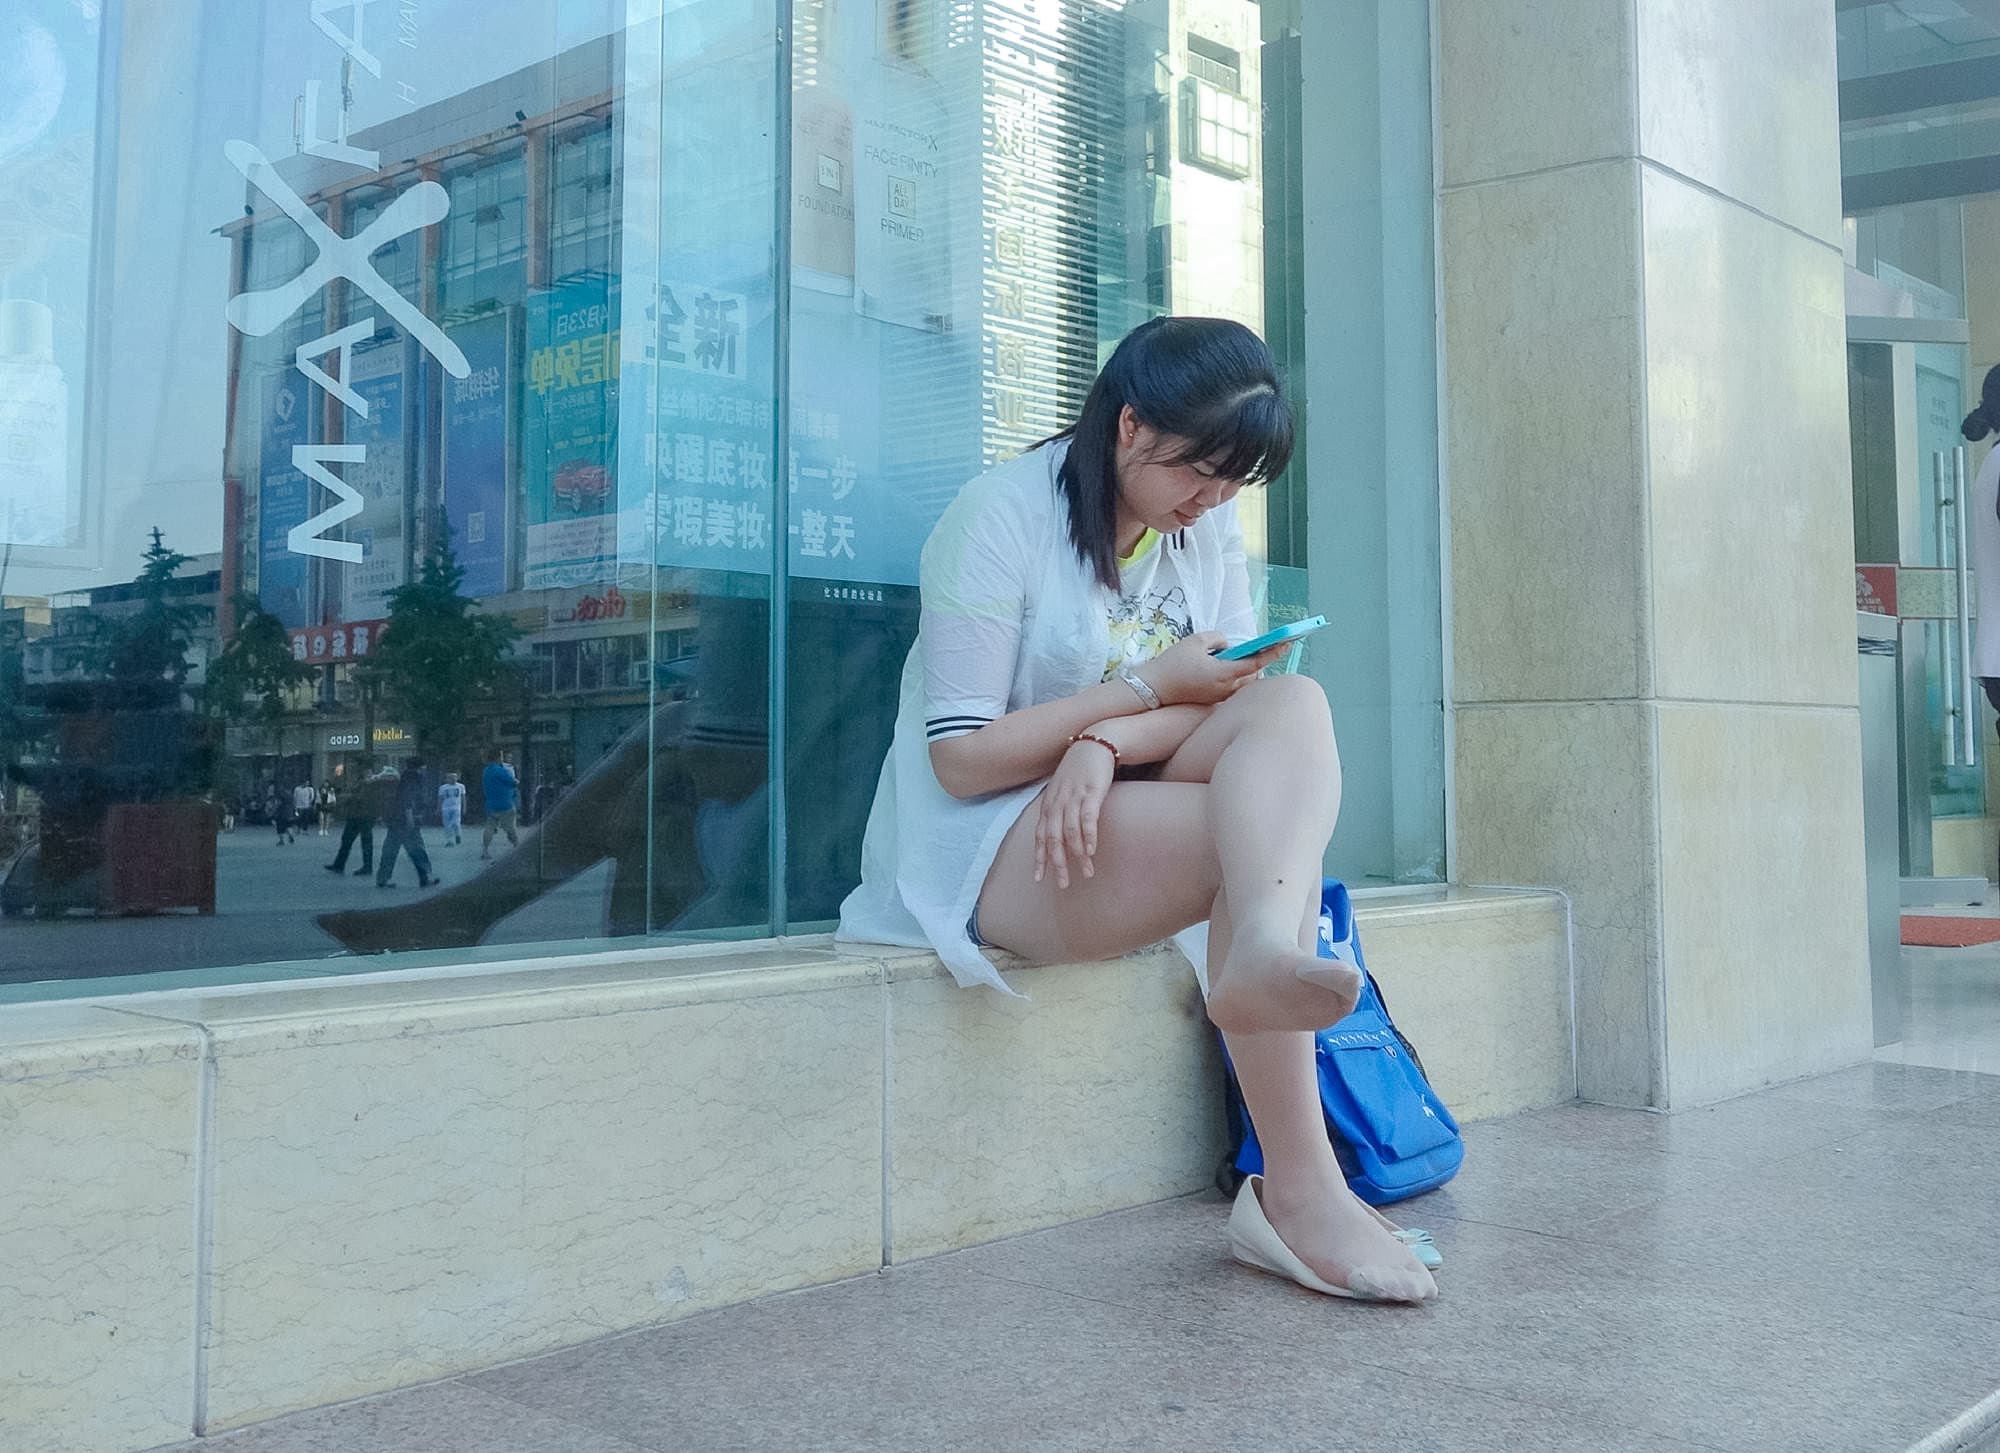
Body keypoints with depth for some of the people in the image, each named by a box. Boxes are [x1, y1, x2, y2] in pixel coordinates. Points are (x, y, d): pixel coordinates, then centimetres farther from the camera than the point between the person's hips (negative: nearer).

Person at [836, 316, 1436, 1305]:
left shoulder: (1208, 528, 10)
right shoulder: (1003, 517, -11)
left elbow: (1234, 704, -2)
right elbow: (961, 757, -16)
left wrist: (1105, 745, -23)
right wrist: (1151, 686, -17)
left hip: (1125, 813, 6)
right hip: (986, 850, -6)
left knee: (1294, 708, -23)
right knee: (1274, 843, -29)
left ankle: (1261, 956, -46)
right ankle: (1298, 1193, -37)